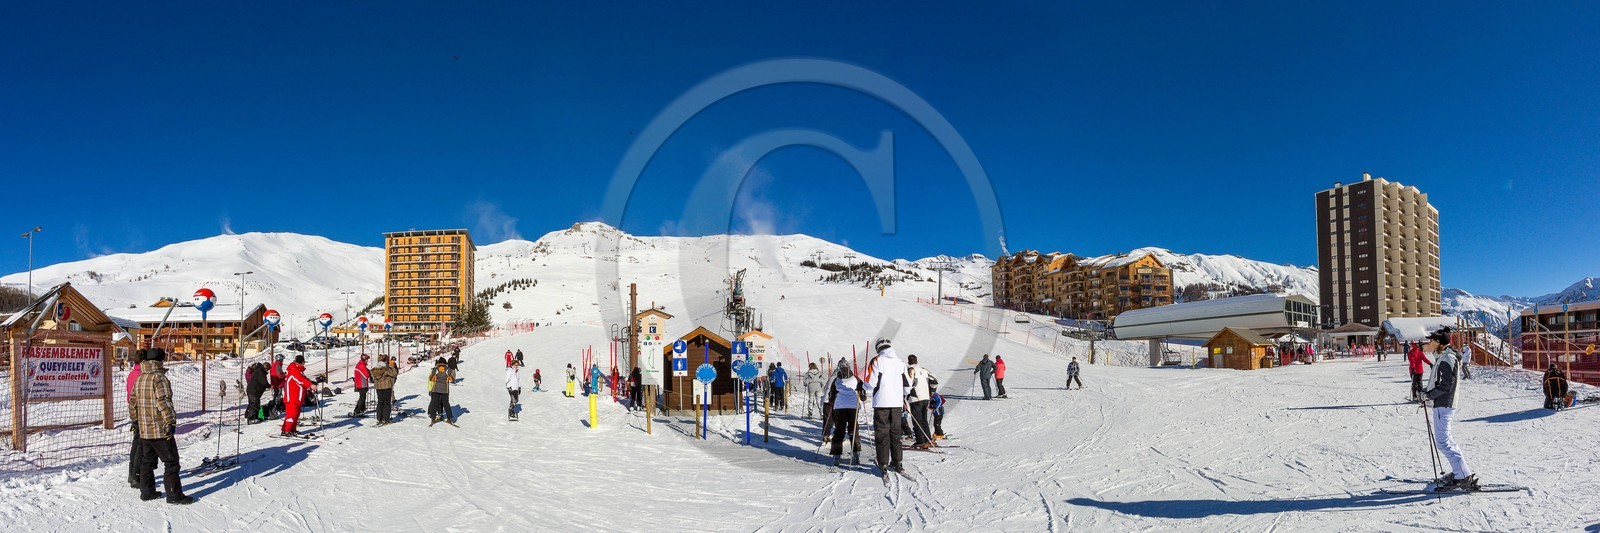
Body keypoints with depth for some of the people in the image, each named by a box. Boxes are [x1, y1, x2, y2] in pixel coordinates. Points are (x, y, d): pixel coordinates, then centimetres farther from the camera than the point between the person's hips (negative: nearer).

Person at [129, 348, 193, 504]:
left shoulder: (139, 379, 12)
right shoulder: (159, 378, -14)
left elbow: (133, 402, 19)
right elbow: (163, 402, -22)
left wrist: (135, 420, 29)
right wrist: (170, 421, -23)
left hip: (144, 430, 9)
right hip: (160, 429, -9)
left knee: (147, 460, 19)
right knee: (171, 461, -3)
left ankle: (147, 491, 26)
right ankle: (174, 495, -2)